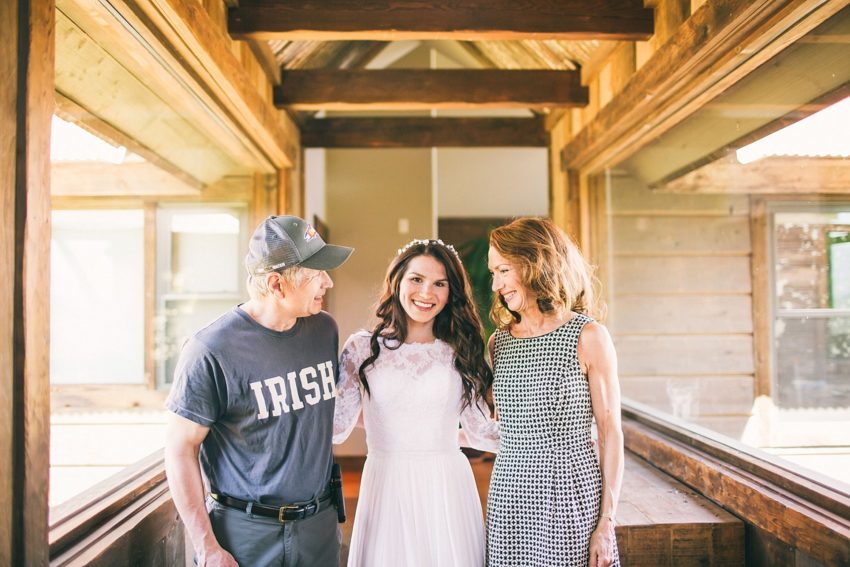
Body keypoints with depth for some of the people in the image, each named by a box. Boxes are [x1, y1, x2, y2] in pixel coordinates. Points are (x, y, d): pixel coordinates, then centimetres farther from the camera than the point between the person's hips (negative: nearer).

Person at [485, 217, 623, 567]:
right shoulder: (499, 341, 6)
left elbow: (611, 432, -6)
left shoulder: (588, 337, -8)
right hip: (509, 494, 4)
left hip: (570, 490, -4)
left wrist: (607, 522, -9)